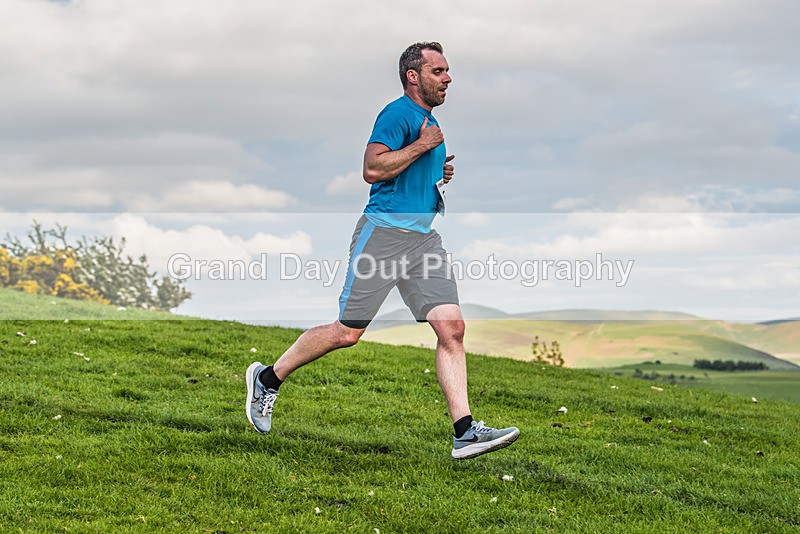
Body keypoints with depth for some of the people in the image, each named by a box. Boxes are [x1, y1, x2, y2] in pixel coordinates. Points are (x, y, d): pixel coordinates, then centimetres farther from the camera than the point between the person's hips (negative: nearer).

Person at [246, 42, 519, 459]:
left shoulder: (430, 123, 21)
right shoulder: (398, 114, -8)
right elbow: (373, 169, -20)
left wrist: (442, 175, 16)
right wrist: (422, 145, -15)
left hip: (423, 237, 8)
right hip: (384, 231, -8)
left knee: (451, 328, -7)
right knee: (347, 332, -2)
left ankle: (464, 432, -9)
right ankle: (267, 378, 17)